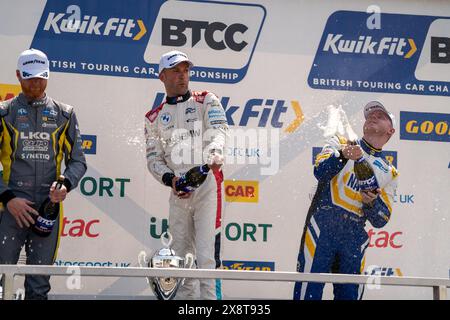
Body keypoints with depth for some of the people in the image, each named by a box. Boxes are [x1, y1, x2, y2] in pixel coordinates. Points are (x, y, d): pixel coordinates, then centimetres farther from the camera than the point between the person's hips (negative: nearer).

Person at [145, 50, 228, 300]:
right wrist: (169, 179, -8)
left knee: (207, 257, -13)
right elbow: (154, 158, 13)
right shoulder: (154, 118, 17)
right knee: (181, 259, 6)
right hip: (178, 190, 4)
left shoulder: (206, 101, 8)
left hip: (207, 183, -4)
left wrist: (213, 156, -30)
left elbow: (219, 130, -8)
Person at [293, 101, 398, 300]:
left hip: (354, 239, 3)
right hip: (322, 229, -3)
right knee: (308, 291, -11)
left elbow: (380, 220, 10)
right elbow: (320, 171, -9)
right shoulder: (339, 144, 12)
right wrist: (342, 156, -28)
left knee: (350, 295, 2)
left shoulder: (390, 173, 17)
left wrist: (372, 202, -12)